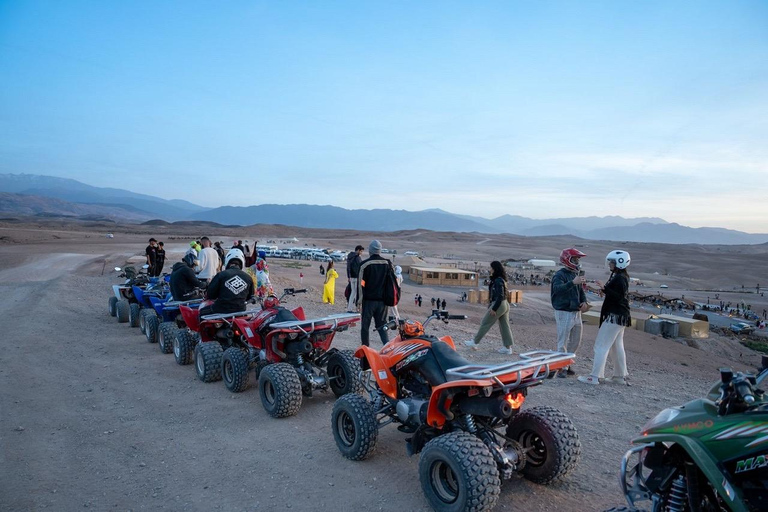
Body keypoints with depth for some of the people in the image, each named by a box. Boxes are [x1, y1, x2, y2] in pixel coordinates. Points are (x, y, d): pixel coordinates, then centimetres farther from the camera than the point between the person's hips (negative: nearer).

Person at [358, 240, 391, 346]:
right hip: (383, 300, 3)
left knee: (365, 326, 10)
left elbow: (360, 283, -9)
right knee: (381, 325, 11)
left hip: (368, 300, -3)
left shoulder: (365, 264, -9)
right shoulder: (388, 263, 4)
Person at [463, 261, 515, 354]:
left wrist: (494, 308, -20)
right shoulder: (501, 279, 11)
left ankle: (475, 342, 13)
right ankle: (508, 347, 13)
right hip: (505, 305, 9)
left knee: (485, 324, 2)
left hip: (498, 305, -9)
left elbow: (500, 296, -23)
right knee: (504, 326, 10)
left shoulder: (498, 281, -19)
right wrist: (491, 306, 20)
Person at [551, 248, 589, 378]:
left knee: (575, 342, 14)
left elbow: (581, 291, 20)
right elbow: (557, 288, -31)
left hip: (576, 312, 8)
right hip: (564, 312, -8)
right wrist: (572, 282, -43)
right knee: (563, 342, -3)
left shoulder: (576, 274, 13)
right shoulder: (560, 274, -12)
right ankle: (562, 368, 6)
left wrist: (584, 302, 1)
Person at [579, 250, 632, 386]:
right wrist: (606, 291, 10)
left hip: (615, 316, -11)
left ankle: (594, 377, -7)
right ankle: (621, 376, 25)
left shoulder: (619, 278, -18)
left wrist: (605, 289, -30)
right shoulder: (622, 277, 15)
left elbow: (619, 297, -26)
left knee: (601, 346, -8)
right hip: (620, 316, 11)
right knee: (617, 346, 17)